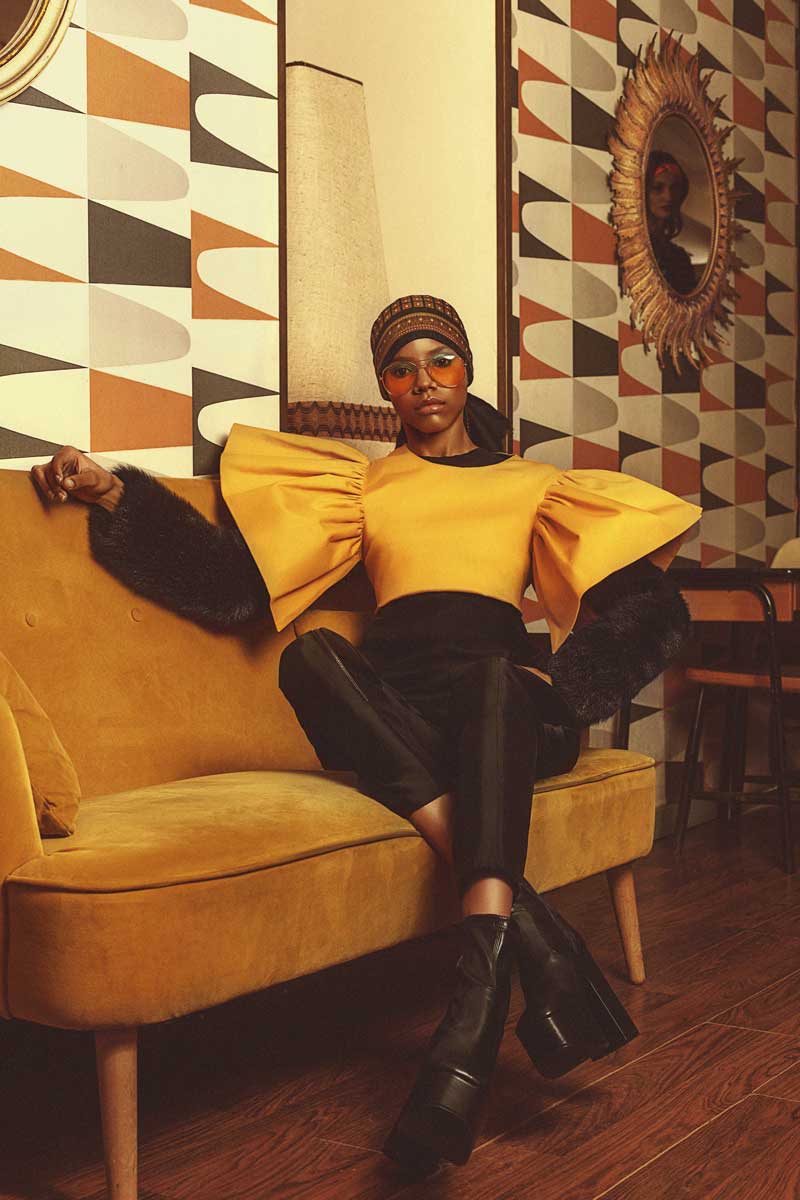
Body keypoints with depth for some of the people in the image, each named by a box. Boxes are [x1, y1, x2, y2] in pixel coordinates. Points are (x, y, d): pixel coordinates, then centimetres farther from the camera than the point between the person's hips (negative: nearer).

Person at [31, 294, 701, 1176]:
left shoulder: (532, 484, 21)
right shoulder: (362, 487, 23)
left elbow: (651, 608, 12)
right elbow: (233, 578, 10)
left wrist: (560, 682, -5)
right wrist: (112, 492, 0)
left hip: (506, 704, -1)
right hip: (391, 710, 1)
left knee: (496, 672, -37)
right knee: (311, 655, -33)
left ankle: (481, 988, -49)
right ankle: (534, 937, -40)